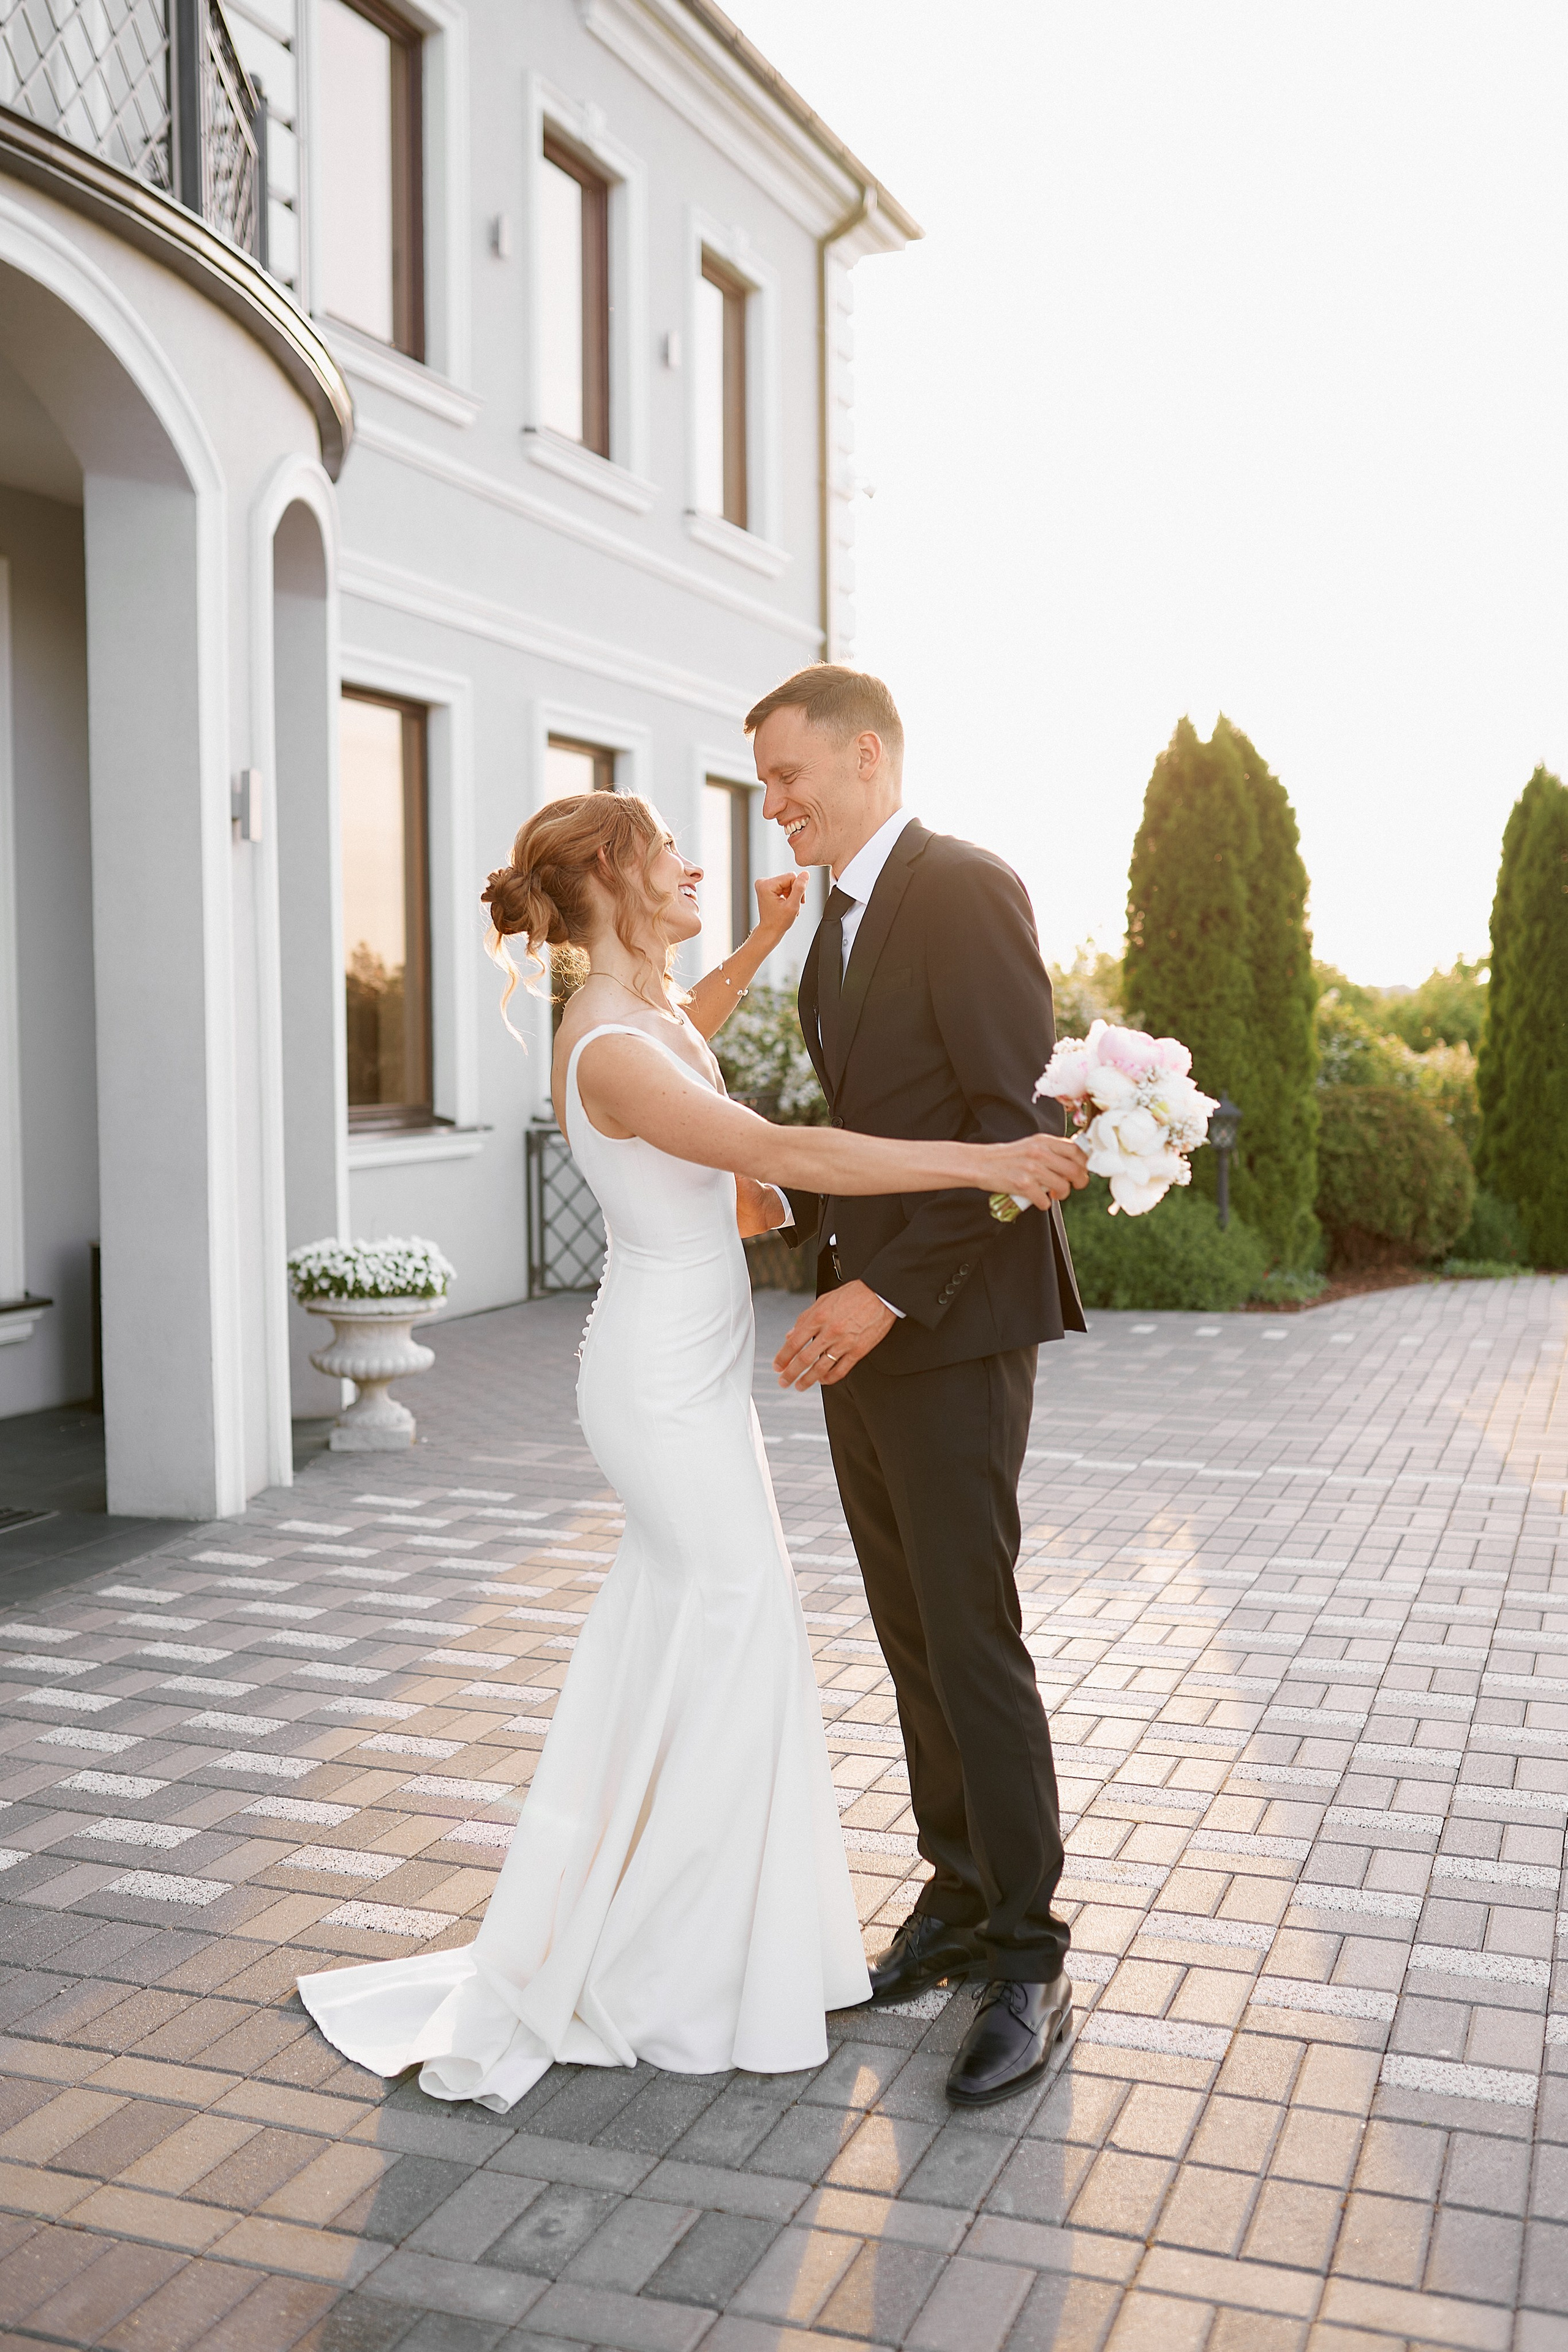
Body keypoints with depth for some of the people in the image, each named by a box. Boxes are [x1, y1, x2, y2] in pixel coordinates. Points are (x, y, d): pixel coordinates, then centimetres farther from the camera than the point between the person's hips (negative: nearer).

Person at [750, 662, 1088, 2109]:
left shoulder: (967, 893, -13)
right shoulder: (841, 923, 16)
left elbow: (1017, 1123, -20)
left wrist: (887, 1292, -23)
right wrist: (788, 1205, 5)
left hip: (950, 1334, -9)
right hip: (862, 1333, 9)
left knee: (973, 1641, -2)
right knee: (912, 1639, 15)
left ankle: (1027, 1964, 11)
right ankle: (960, 1896, 30)